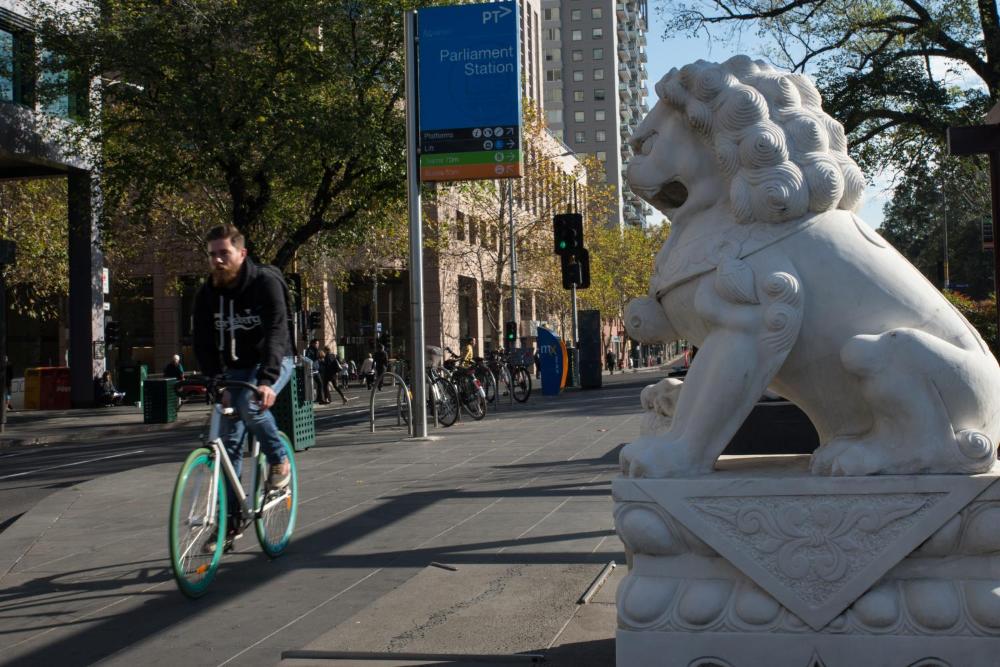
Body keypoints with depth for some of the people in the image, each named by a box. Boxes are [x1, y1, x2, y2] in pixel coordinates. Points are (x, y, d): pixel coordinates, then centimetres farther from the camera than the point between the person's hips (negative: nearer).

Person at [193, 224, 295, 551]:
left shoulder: (266, 282, -21)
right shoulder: (207, 294, -6)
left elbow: (275, 332, -31)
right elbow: (203, 343, -7)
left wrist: (267, 380, -44)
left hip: (272, 362, -5)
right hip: (235, 369, 5)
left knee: (250, 404, -35)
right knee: (229, 443, -1)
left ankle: (279, 458, -8)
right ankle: (230, 520, 7)